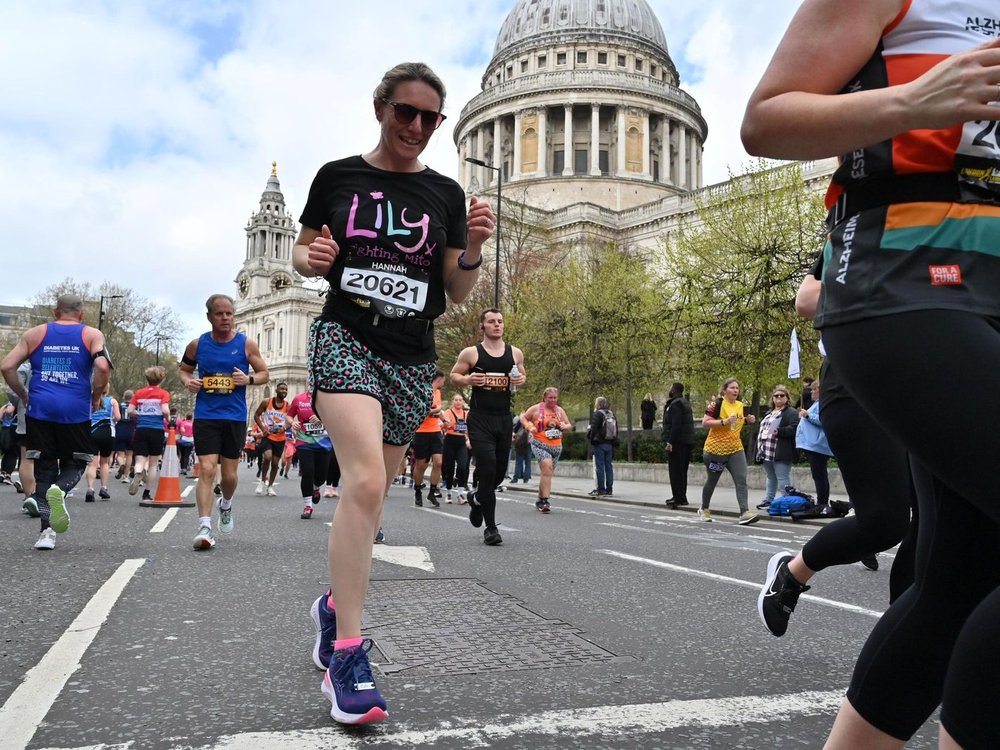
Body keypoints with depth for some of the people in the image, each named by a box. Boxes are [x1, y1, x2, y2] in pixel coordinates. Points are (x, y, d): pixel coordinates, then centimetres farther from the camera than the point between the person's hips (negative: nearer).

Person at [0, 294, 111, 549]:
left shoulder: (34, 334, 13)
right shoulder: (92, 335, 6)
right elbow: (102, 367, -11)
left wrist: (23, 395, 16)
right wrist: (96, 398, 2)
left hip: (40, 409, 2)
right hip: (75, 411, -2)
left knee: (44, 468, 9)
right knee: (75, 464, 13)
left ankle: (47, 531, 1)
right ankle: (59, 490, -21)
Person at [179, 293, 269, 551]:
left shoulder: (246, 344, 0)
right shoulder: (197, 344, 3)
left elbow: (265, 374, 6)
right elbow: (184, 369, 18)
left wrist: (249, 379, -15)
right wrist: (187, 381, -5)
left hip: (235, 416, 0)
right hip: (205, 416, 0)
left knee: (229, 474, 8)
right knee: (206, 469, -13)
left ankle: (225, 505, 40)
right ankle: (204, 526, -14)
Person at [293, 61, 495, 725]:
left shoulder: (445, 194, 7)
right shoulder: (339, 178, 4)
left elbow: (458, 293, 7)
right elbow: (302, 252, 12)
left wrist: (473, 249, -12)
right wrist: (314, 258, -11)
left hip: (411, 357, 3)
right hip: (345, 336, -3)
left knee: (370, 494, 11)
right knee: (366, 479, -23)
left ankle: (336, 601, 37)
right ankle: (348, 653, -16)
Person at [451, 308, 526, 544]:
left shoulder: (515, 353, 9)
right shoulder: (470, 353, 0)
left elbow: (522, 377, 21)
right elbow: (454, 376, 7)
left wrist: (522, 380, -3)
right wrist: (468, 379, -14)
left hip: (504, 418, 4)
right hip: (480, 418, -4)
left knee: (499, 472, 10)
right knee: (487, 469, -13)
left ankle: (477, 498, 44)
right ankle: (491, 527, -3)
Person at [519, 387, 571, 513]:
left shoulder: (560, 410, 13)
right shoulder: (536, 408, 0)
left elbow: (569, 425, 20)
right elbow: (523, 417, 8)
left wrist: (565, 427, -3)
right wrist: (529, 427, -8)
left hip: (556, 447, 5)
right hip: (540, 445, -5)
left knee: (547, 473, 11)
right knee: (547, 468, -24)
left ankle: (540, 500, 27)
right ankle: (545, 500, -24)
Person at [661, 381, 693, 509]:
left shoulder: (676, 404, -13)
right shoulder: (685, 403, 19)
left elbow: (676, 425, -22)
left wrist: (670, 442, -23)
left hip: (677, 442, -10)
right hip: (687, 441, 10)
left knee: (675, 471, -7)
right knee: (681, 470, 15)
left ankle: (679, 498, -8)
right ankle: (681, 497, 21)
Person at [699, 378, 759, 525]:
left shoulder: (740, 405, 8)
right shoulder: (717, 404, -12)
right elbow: (705, 422, -17)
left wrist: (748, 420, 5)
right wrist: (725, 421, -27)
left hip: (736, 449, 5)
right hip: (716, 449, -5)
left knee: (741, 479, -11)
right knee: (712, 481, 11)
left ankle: (744, 513, -16)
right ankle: (704, 510, 32)